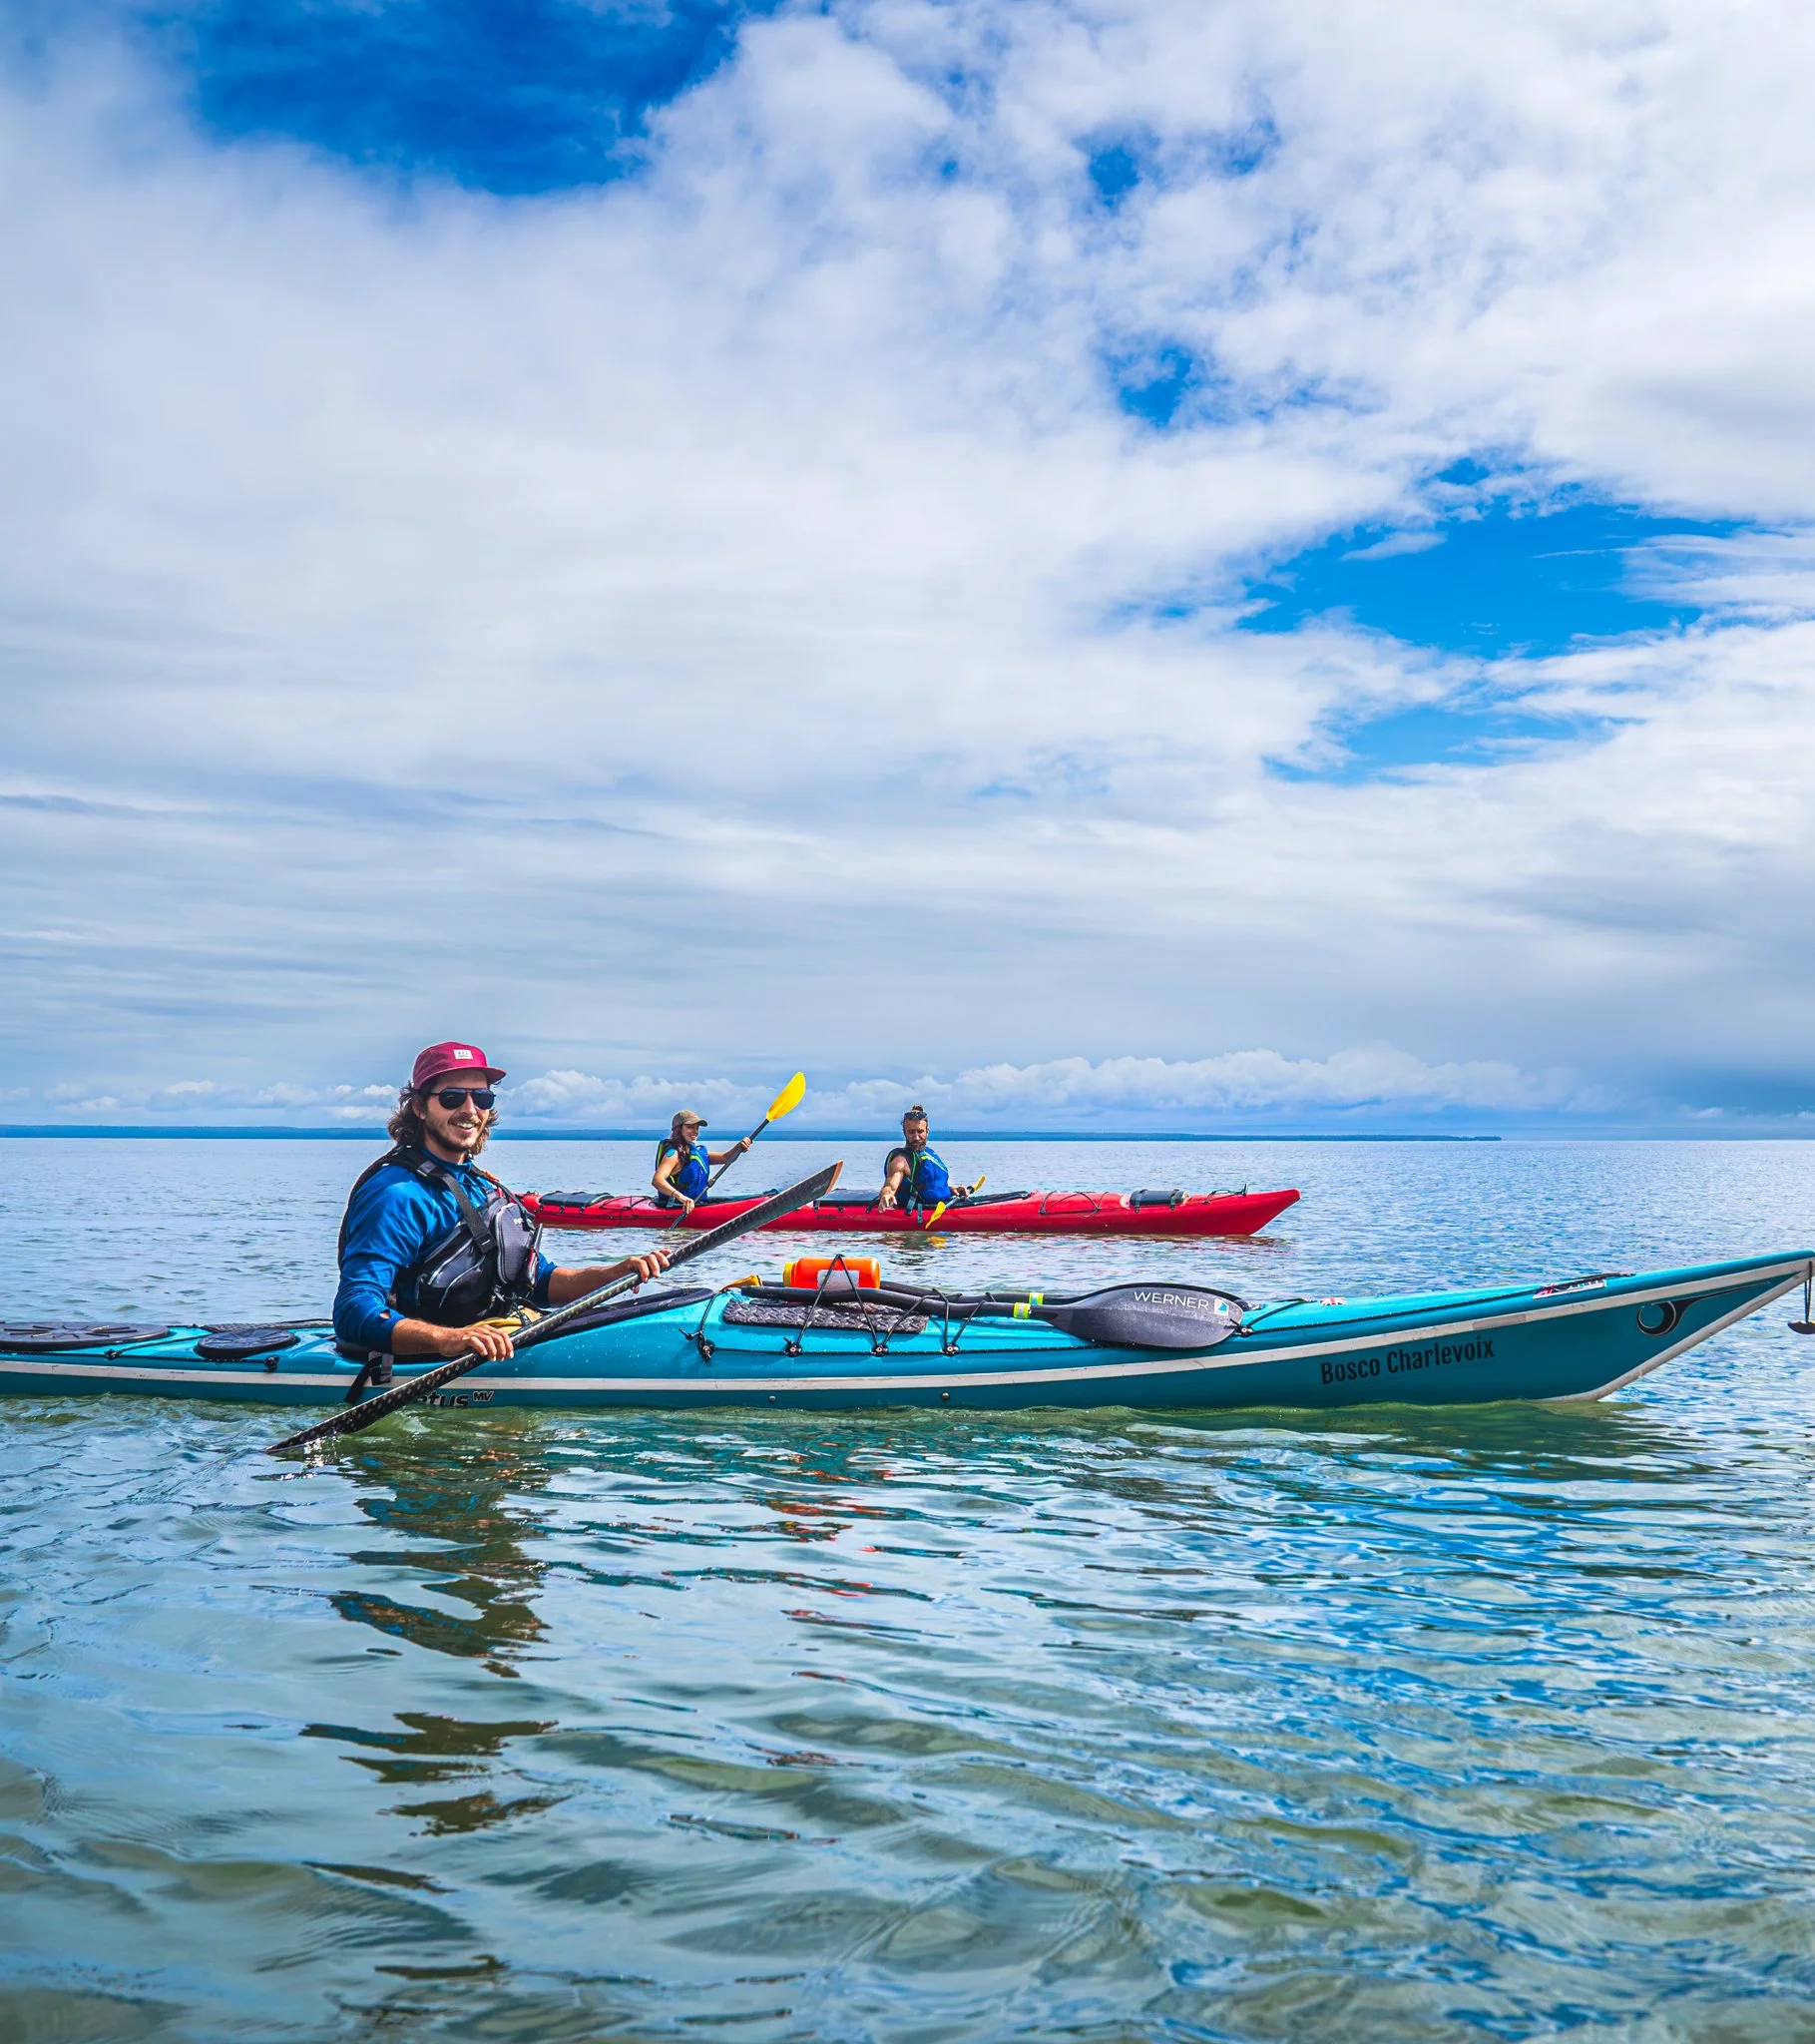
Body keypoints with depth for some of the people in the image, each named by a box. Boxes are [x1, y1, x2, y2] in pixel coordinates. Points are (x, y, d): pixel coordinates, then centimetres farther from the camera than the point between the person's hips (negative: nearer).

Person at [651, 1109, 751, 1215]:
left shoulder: (698, 1152, 17)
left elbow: (725, 1158, 16)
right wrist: (681, 1197, -43)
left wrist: (739, 1147, -6)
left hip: (696, 1204, 9)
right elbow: (656, 1180, -27)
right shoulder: (674, 1154, -12)